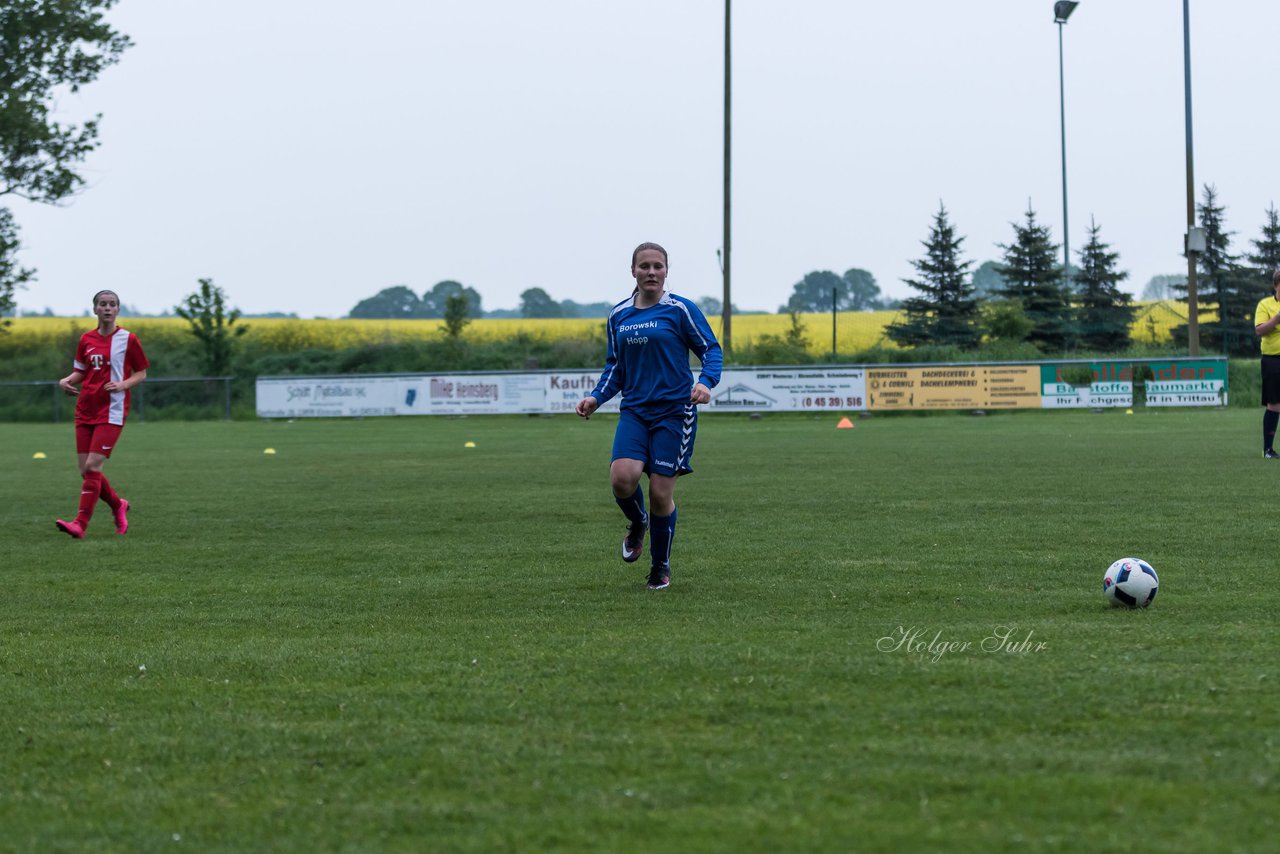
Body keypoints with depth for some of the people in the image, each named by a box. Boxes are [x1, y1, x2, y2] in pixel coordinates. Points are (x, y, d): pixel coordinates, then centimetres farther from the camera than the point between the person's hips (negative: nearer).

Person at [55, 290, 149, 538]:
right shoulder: (86, 340, 10)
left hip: (112, 413, -5)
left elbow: (141, 373, 4)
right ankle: (118, 506, 27)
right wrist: (66, 381, -3)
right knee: (86, 471, 2)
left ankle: (80, 524, -14)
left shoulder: (128, 339, -2)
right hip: (85, 412, 5)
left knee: (92, 466, -15)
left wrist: (123, 384, -14)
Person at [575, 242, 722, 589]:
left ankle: (660, 566, 20)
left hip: (674, 411, -3)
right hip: (634, 411, 3)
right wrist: (596, 398, 4)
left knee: (660, 493, -4)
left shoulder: (681, 309, -3)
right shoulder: (618, 315, 10)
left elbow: (711, 350, 0)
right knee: (622, 476, -20)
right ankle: (637, 523, 15)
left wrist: (706, 382, -20)